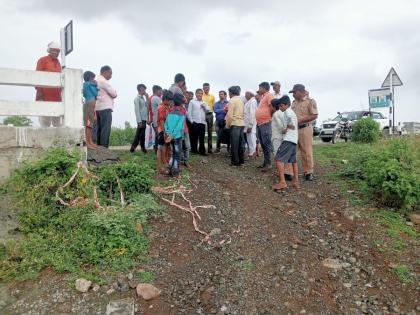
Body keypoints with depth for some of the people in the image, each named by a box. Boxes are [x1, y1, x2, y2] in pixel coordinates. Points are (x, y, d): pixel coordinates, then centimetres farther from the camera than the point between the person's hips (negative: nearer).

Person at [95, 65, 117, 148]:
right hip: (105, 108, -9)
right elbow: (114, 94, -11)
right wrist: (114, 94, 9)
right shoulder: (103, 81, -9)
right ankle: (104, 147, -9)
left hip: (97, 108, 9)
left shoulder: (96, 81, 20)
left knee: (97, 129, 9)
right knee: (105, 129, -8)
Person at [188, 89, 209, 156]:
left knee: (202, 137, 6)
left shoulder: (204, 103, 17)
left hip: (202, 122, 4)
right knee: (194, 137, -1)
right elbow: (189, 112, -2)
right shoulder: (192, 102, 3)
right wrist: (191, 121, -8)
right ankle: (194, 150, 9)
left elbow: (207, 111, 12)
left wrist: (204, 107, -6)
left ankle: (202, 151, 12)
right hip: (195, 122, -4)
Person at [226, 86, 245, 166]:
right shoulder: (241, 100, 13)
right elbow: (242, 112, 11)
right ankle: (241, 160, 17)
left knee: (234, 144, -2)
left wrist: (228, 125, -2)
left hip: (235, 124, -7)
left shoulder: (232, 100, -9)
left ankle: (235, 161, 1)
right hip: (242, 123, 7)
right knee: (240, 143, 11)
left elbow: (230, 115, -13)